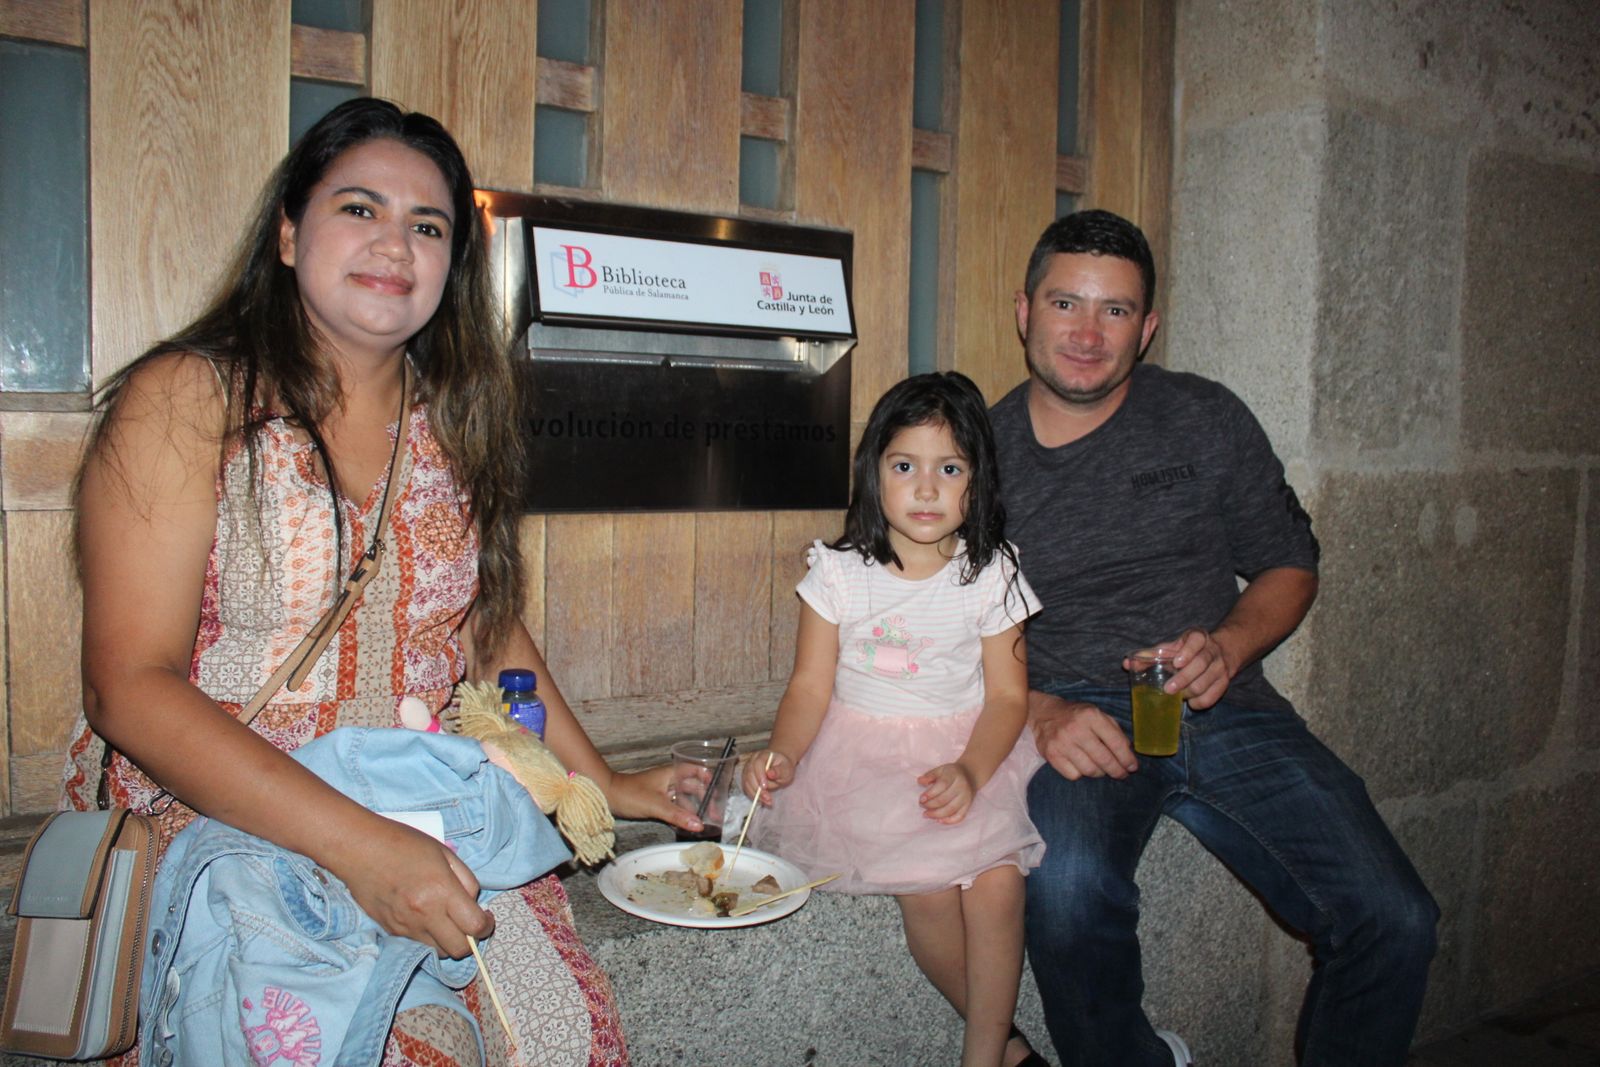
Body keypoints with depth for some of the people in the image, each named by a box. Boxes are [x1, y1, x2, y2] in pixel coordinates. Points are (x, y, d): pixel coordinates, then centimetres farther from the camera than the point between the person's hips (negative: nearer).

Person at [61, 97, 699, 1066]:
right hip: (214, 835, -4)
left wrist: (599, 783, 12)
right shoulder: (187, 399, -9)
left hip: (426, 833, 5)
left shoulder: (450, 418, 7)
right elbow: (130, 688, -15)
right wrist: (358, 845, -26)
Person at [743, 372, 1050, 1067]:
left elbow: (1007, 695, -3)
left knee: (996, 881, -23)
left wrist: (970, 772, -20)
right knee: (926, 890, -21)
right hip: (861, 754, 0)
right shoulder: (839, 572, -2)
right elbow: (811, 684, -2)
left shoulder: (991, 575, -2)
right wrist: (781, 755, -20)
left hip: (967, 754, 1)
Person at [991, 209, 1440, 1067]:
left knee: (1393, 920, -16)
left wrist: (1228, 647, -6)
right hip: (1075, 720, -2)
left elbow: (1290, 565, 15)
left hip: (1222, 708, 2)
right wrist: (1039, 714, -14)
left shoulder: (1205, 419, 10)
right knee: (1066, 888, -33)